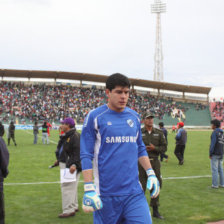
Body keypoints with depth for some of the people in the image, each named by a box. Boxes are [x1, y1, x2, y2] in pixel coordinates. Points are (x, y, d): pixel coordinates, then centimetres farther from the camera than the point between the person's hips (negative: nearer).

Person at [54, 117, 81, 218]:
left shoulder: (75, 136, -18)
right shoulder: (66, 136, 15)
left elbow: (78, 152, -25)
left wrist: (74, 164, -32)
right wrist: (59, 160, 30)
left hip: (71, 165, -11)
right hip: (64, 164, 11)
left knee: (67, 186, -12)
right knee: (70, 186, 17)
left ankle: (69, 210, -9)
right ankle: (74, 206, 29)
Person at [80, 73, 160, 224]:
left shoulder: (134, 117, 10)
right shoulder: (95, 117, -4)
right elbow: (86, 155, -7)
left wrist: (151, 174, 11)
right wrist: (89, 189, -12)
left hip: (134, 191, 4)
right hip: (106, 194, -4)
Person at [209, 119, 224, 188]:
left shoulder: (215, 132, -12)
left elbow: (213, 143, -18)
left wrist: (210, 153, -14)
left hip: (215, 154, -8)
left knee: (214, 169, -3)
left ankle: (215, 184, 0)